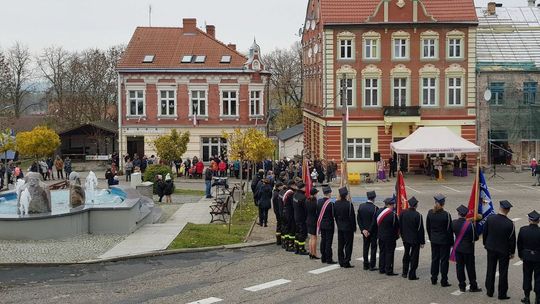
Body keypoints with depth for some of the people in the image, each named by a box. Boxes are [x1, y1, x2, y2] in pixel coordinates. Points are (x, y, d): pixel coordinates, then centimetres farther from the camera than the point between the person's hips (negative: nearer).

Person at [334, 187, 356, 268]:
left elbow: (335, 215, 6)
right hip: (348, 227, -5)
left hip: (340, 227, 5)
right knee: (348, 245, 2)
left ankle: (341, 262, 17)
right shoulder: (349, 204, -18)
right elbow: (352, 217, -13)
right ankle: (346, 263, 3)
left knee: (340, 245, 12)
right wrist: (354, 227, -3)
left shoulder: (336, 203, -2)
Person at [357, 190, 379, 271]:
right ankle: (372, 266, 6)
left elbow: (358, 219, -1)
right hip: (373, 231, -5)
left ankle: (366, 265, 18)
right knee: (373, 248, 5)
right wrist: (370, 231, -9)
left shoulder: (361, 206, -2)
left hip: (364, 231, 5)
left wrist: (363, 229, -2)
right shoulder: (374, 208, -19)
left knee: (365, 247, 14)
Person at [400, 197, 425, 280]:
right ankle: (412, 275, 7)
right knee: (414, 256, 5)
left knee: (406, 254, 21)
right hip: (415, 239, -5)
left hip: (405, 238, 5)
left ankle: (405, 273, 27)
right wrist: (422, 242, -7)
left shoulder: (403, 213, -5)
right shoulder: (418, 215, -19)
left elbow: (400, 226, 5)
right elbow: (420, 229, -14)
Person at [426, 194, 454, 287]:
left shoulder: (430, 213, -4)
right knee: (444, 260, 4)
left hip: (434, 240, 4)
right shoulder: (446, 215, -17)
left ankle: (434, 279, 21)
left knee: (434, 259, 15)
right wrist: (451, 242, -2)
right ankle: (444, 281, 8)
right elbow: (449, 230, -12)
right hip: (444, 241, -4)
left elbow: (428, 227, 5)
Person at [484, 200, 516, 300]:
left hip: (491, 249, 3)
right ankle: (502, 294, 14)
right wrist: (512, 252, 2)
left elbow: (485, 233, -1)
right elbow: (512, 239, -11)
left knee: (490, 270, 16)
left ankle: (489, 291, 25)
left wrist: (485, 244, 15)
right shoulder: (510, 224, -20)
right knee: (503, 272, 8)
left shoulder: (489, 219, -13)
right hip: (504, 251, -3)